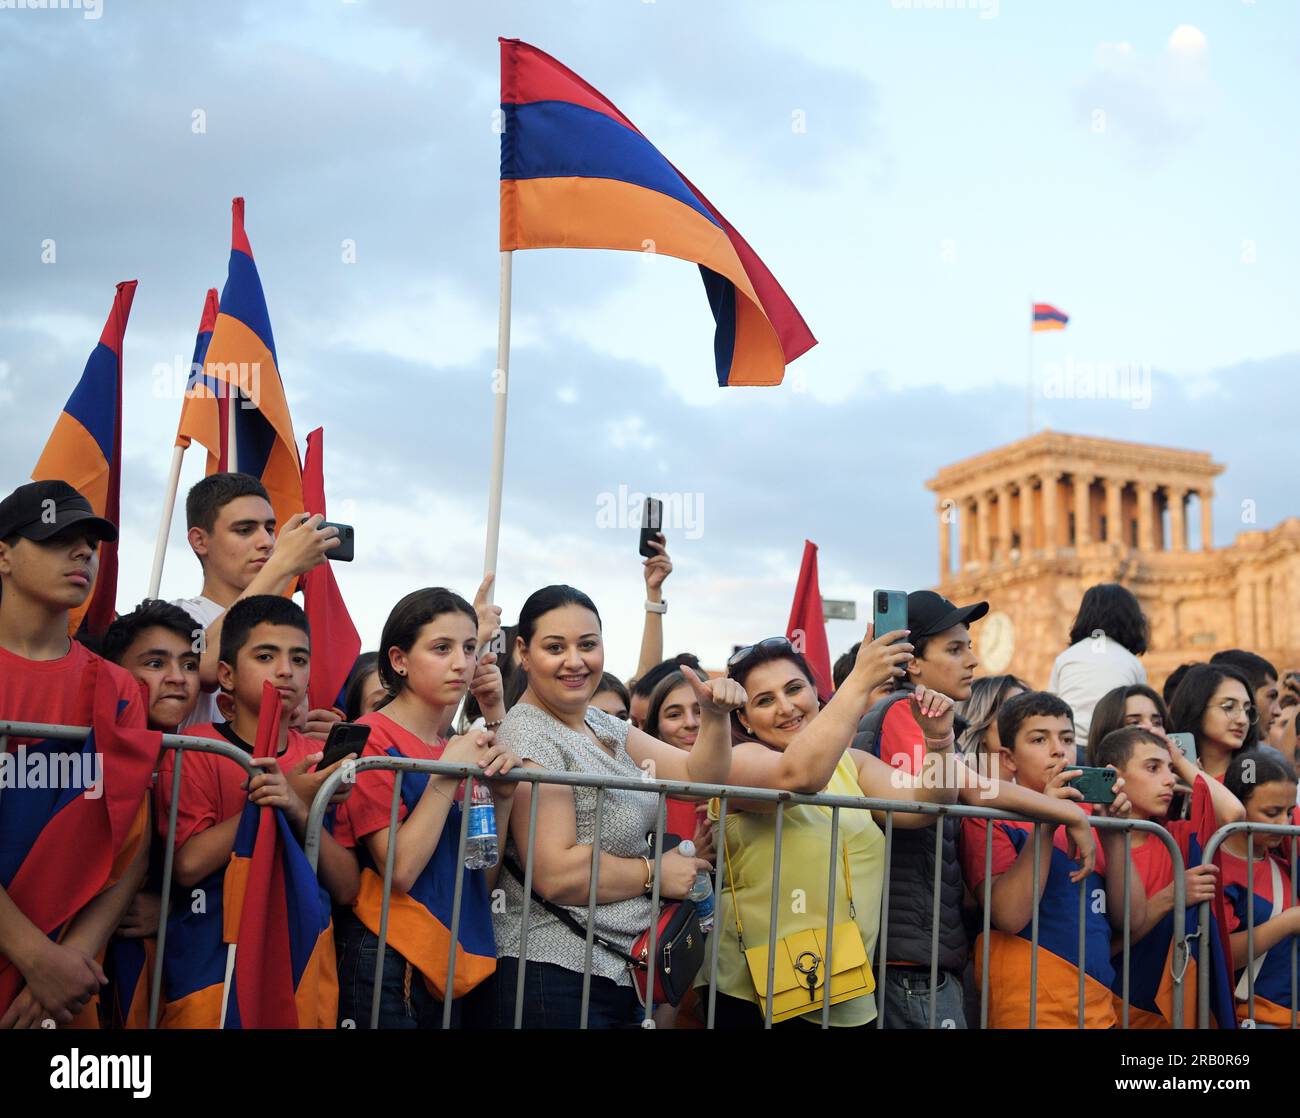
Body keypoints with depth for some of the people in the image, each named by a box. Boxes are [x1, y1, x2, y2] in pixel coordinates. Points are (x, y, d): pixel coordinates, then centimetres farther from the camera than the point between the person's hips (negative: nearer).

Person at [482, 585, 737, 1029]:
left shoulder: (604, 726, 13)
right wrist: (655, 873, -12)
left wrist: (715, 717, -8)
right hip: (554, 977, -9)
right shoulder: (528, 735, -15)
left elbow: (697, 776, 10)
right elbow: (556, 874, -23)